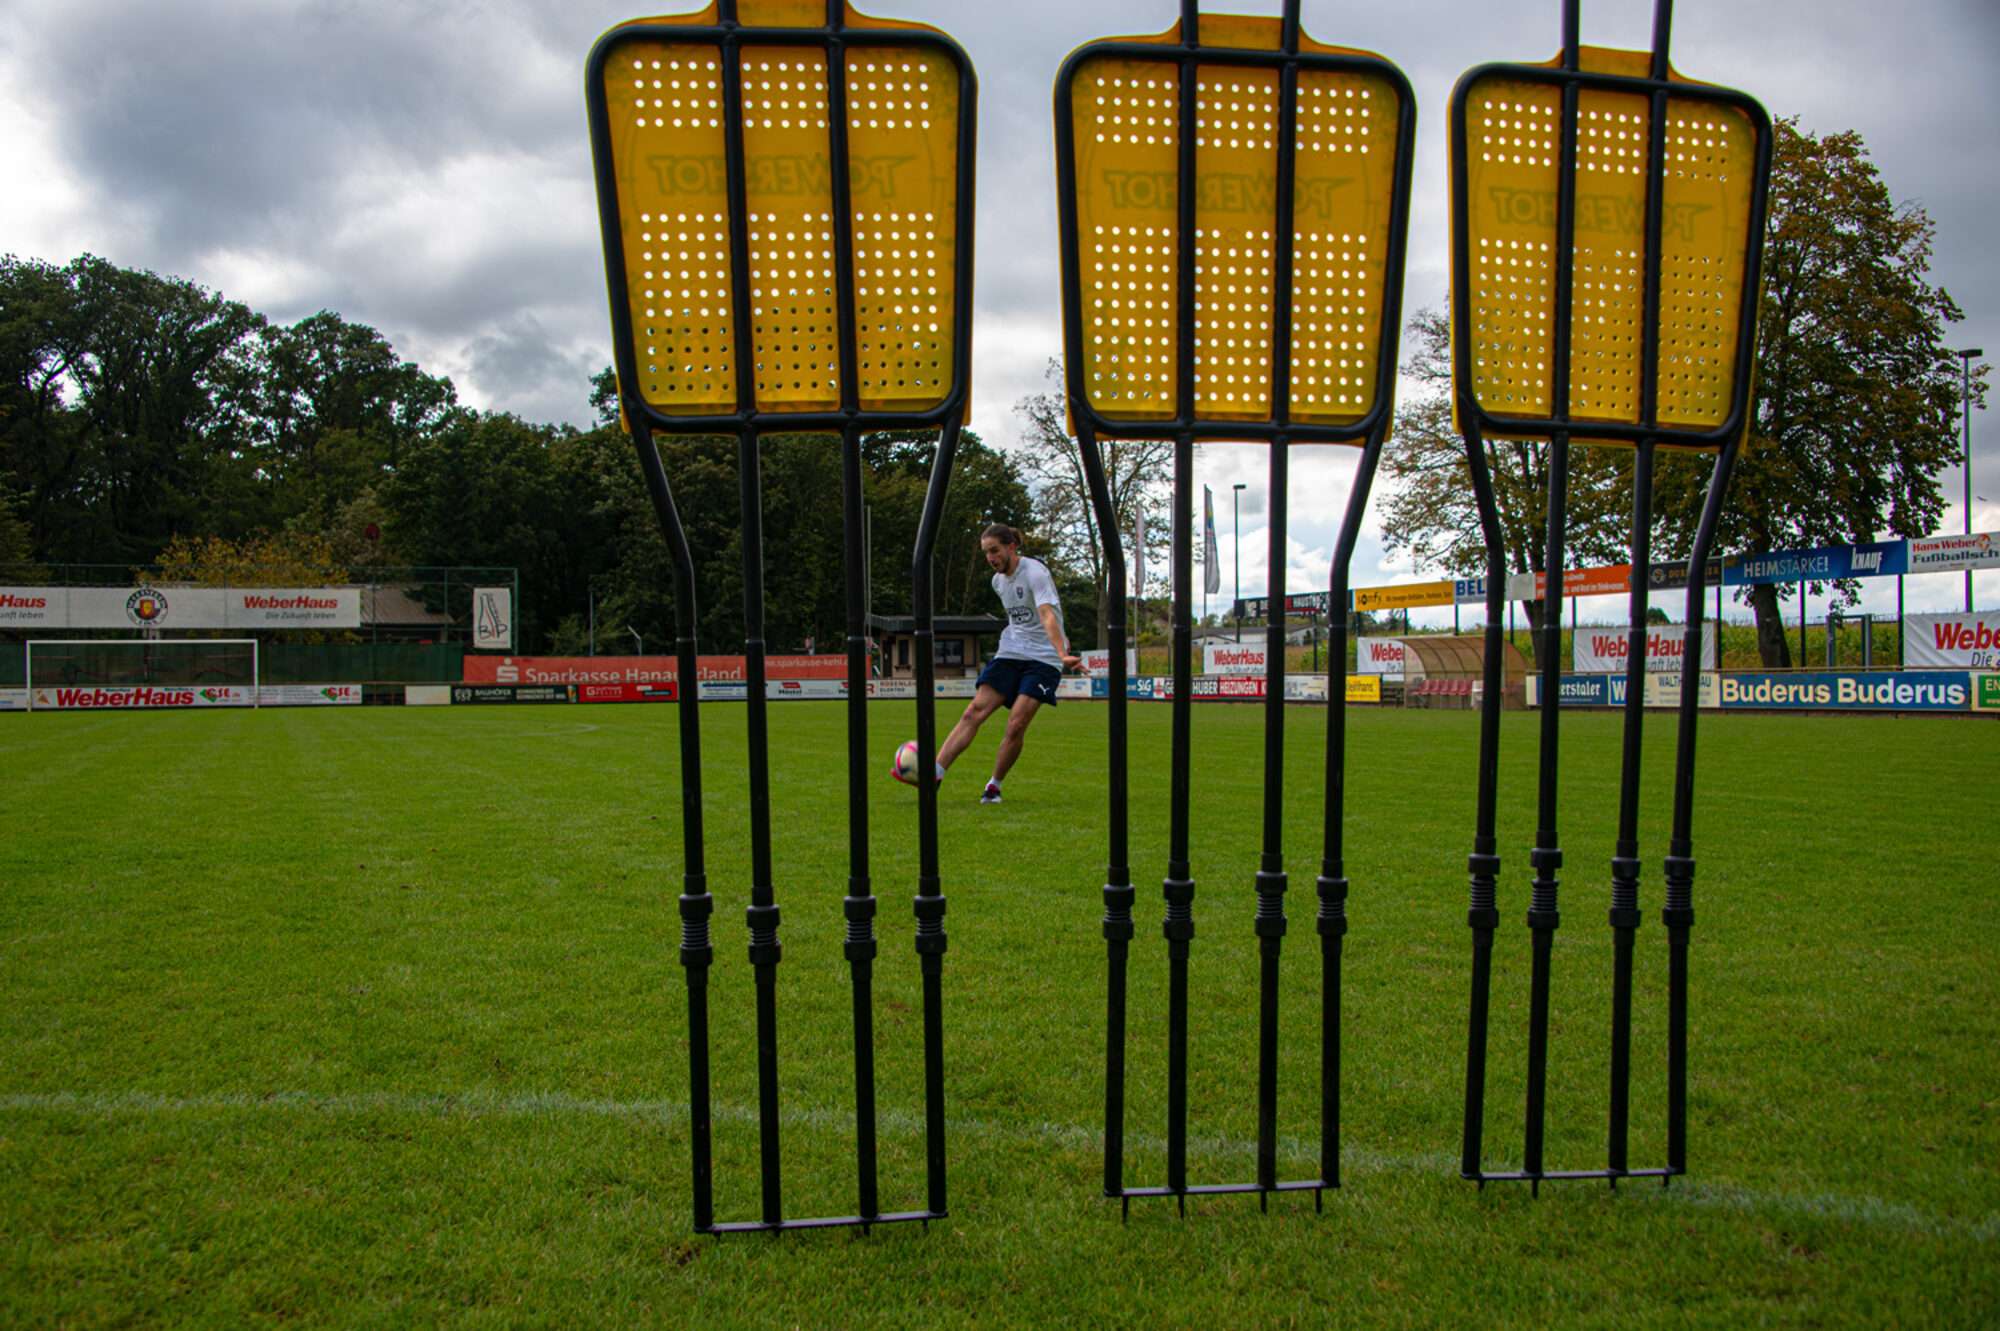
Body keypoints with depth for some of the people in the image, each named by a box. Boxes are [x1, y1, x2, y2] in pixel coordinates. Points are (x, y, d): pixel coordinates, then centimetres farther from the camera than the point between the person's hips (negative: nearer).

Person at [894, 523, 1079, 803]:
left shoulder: (1035, 573, -14)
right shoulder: (998, 580, 11)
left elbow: (1047, 616, -29)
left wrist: (1061, 653, -42)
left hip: (1043, 659, -6)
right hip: (1009, 653, 6)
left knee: (1016, 725, -16)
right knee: (975, 711, -9)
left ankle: (994, 787, 2)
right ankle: (934, 774, -16)